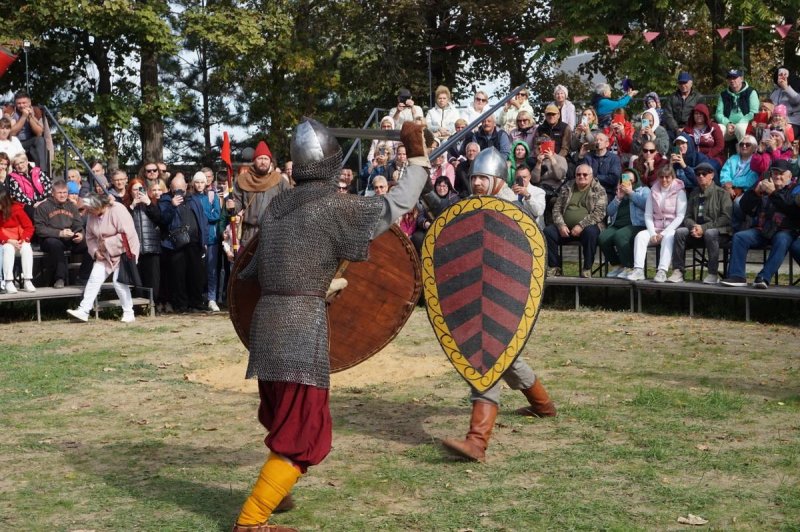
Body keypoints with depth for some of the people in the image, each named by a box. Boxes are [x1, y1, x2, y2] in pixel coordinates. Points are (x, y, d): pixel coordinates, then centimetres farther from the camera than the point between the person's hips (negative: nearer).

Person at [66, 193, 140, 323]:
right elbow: (90, 237, 9)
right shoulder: (92, 215, -1)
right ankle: (83, 311, -2)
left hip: (123, 251, -6)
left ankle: (128, 313, 3)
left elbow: (127, 234, -26)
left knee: (118, 281, -13)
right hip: (105, 253, 6)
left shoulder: (117, 210, -22)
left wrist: (107, 243, -21)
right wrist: (95, 250, -9)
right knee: (94, 278, -4)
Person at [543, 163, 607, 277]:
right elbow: (556, 209, 11)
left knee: (590, 232, -37)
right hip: (566, 228, 4)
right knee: (547, 231, -21)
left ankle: (587, 269, -22)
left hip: (588, 227, -4)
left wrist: (581, 226, -20)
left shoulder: (599, 190, 3)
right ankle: (554, 267, -11)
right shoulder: (566, 188, 15)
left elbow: (599, 213, -9)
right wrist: (561, 225, -8)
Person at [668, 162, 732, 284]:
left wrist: (704, 227, -18)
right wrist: (694, 227, -13)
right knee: (680, 232, -23)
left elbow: (726, 217, -10)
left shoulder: (721, 193, 1)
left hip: (719, 231, -4)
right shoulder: (694, 194, 16)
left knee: (710, 233, -38)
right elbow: (687, 217, 12)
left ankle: (713, 273, -28)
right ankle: (678, 271, -24)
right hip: (697, 233, 4)